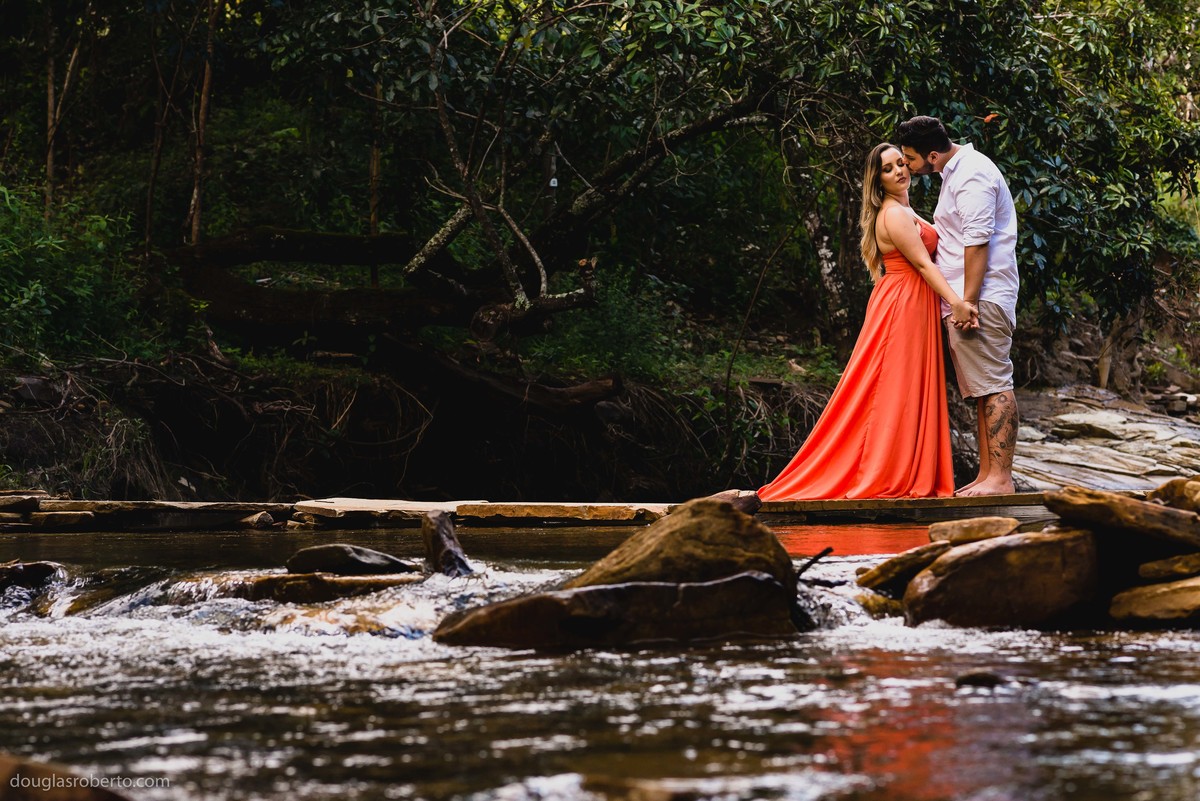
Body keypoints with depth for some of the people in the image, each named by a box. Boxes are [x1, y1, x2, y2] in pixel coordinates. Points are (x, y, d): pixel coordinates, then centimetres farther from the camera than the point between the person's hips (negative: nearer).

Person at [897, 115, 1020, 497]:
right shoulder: (957, 172, 21)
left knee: (993, 386, -12)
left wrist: (968, 301, -23)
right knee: (981, 391, 10)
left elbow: (977, 241, -20)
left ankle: (1000, 478, -15)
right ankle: (986, 475, 12)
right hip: (962, 301, 11)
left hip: (981, 298, -11)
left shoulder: (971, 174, -13)